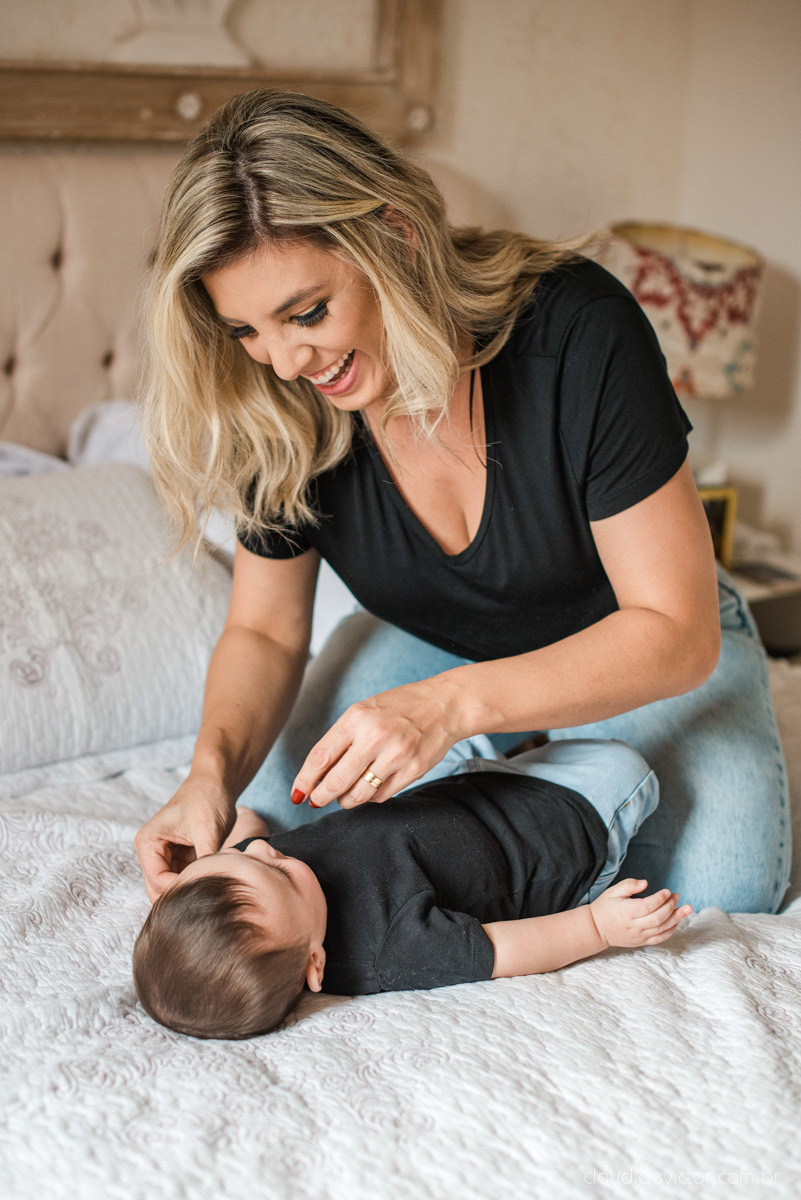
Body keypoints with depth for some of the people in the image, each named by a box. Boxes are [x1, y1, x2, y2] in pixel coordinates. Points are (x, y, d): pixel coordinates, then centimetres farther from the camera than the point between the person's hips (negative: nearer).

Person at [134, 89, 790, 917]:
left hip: (637, 650, -3)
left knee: (722, 892, -24)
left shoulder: (577, 329, -33)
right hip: (432, 640, 3)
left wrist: (452, 704, -45)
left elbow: (675, 632, -31)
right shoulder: (281, 412, -21)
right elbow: (265, 630, -6)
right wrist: (214, 769, -28)